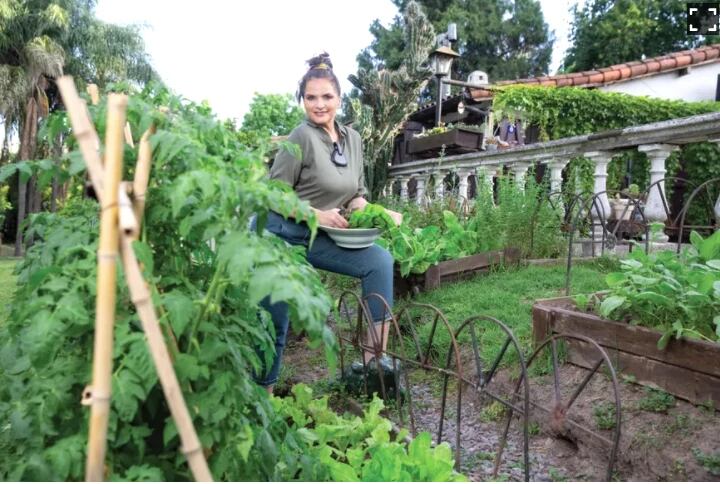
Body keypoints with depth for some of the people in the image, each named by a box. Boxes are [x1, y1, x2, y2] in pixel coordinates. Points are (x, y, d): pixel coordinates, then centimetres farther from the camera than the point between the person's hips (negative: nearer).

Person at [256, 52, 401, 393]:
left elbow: (356, 195, 11)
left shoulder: (352, 138, 6)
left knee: (380, 260, -10)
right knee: (275, 320, 0)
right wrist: (318, 215, -23)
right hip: (280, 234, -6)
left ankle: (373, 361, -6)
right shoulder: (302, 137, -15)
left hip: (317, 238, 6)